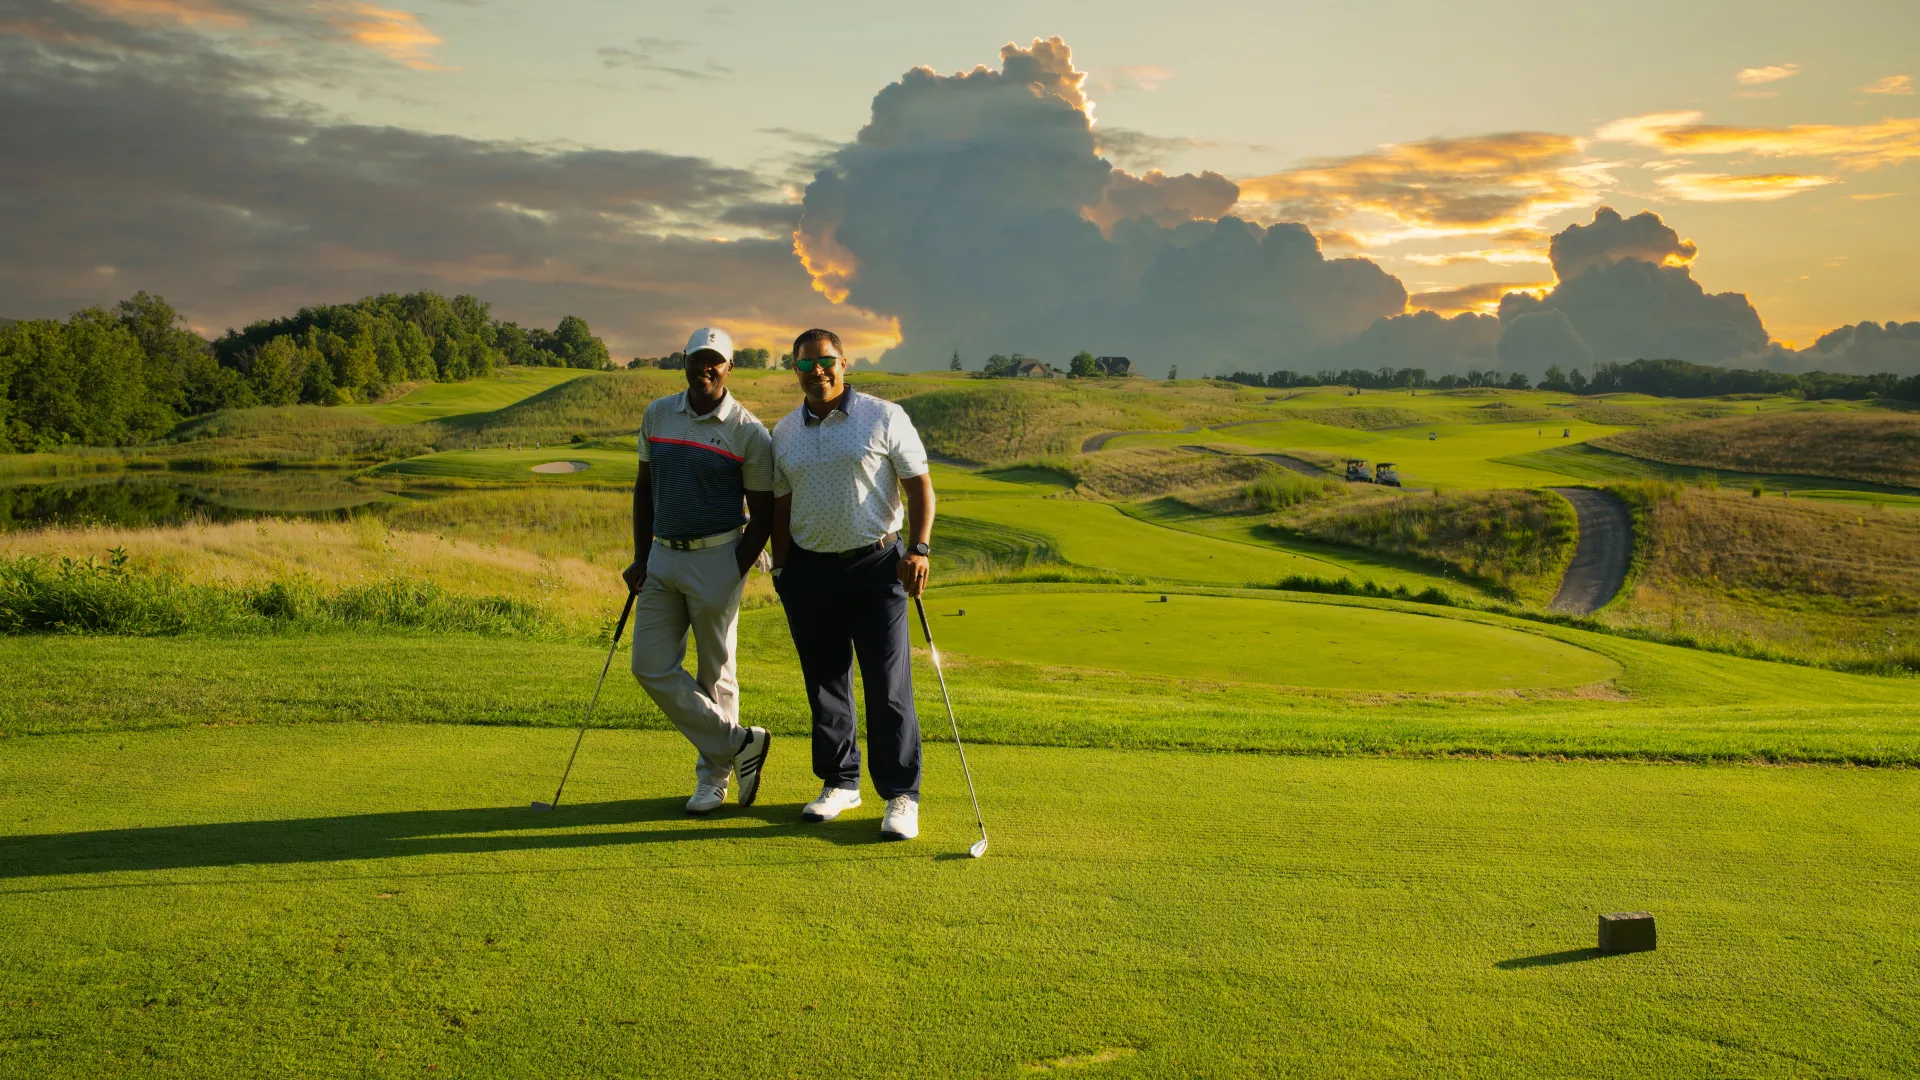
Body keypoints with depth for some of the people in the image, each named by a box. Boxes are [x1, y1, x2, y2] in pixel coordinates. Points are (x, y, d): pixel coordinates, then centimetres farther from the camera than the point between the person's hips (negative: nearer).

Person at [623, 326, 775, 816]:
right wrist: (641, 557, 9)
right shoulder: (657, 414, 7)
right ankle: (739, 743, 12)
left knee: (715, 674, 4)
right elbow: (644, 488, 15)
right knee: (652, 666, 1)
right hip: (663, 556, 5)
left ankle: (713, 775, 20)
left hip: (716, 559, -5)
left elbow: (763, 514, -4)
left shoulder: (750, 433, -8)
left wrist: (734, 575, -10)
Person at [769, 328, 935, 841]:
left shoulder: (884, 416, -2)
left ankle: (902, 796, 3)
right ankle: (840, 783, 24)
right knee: (825, 684, 10)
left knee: (888, 687, -5)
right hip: (809, 569, 4)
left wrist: (919, 548, -13)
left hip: (876, 565, -4)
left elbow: (919, 484, -2)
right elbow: (781, 507, 17)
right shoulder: (783, 433, 10)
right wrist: (780, 570, 11)